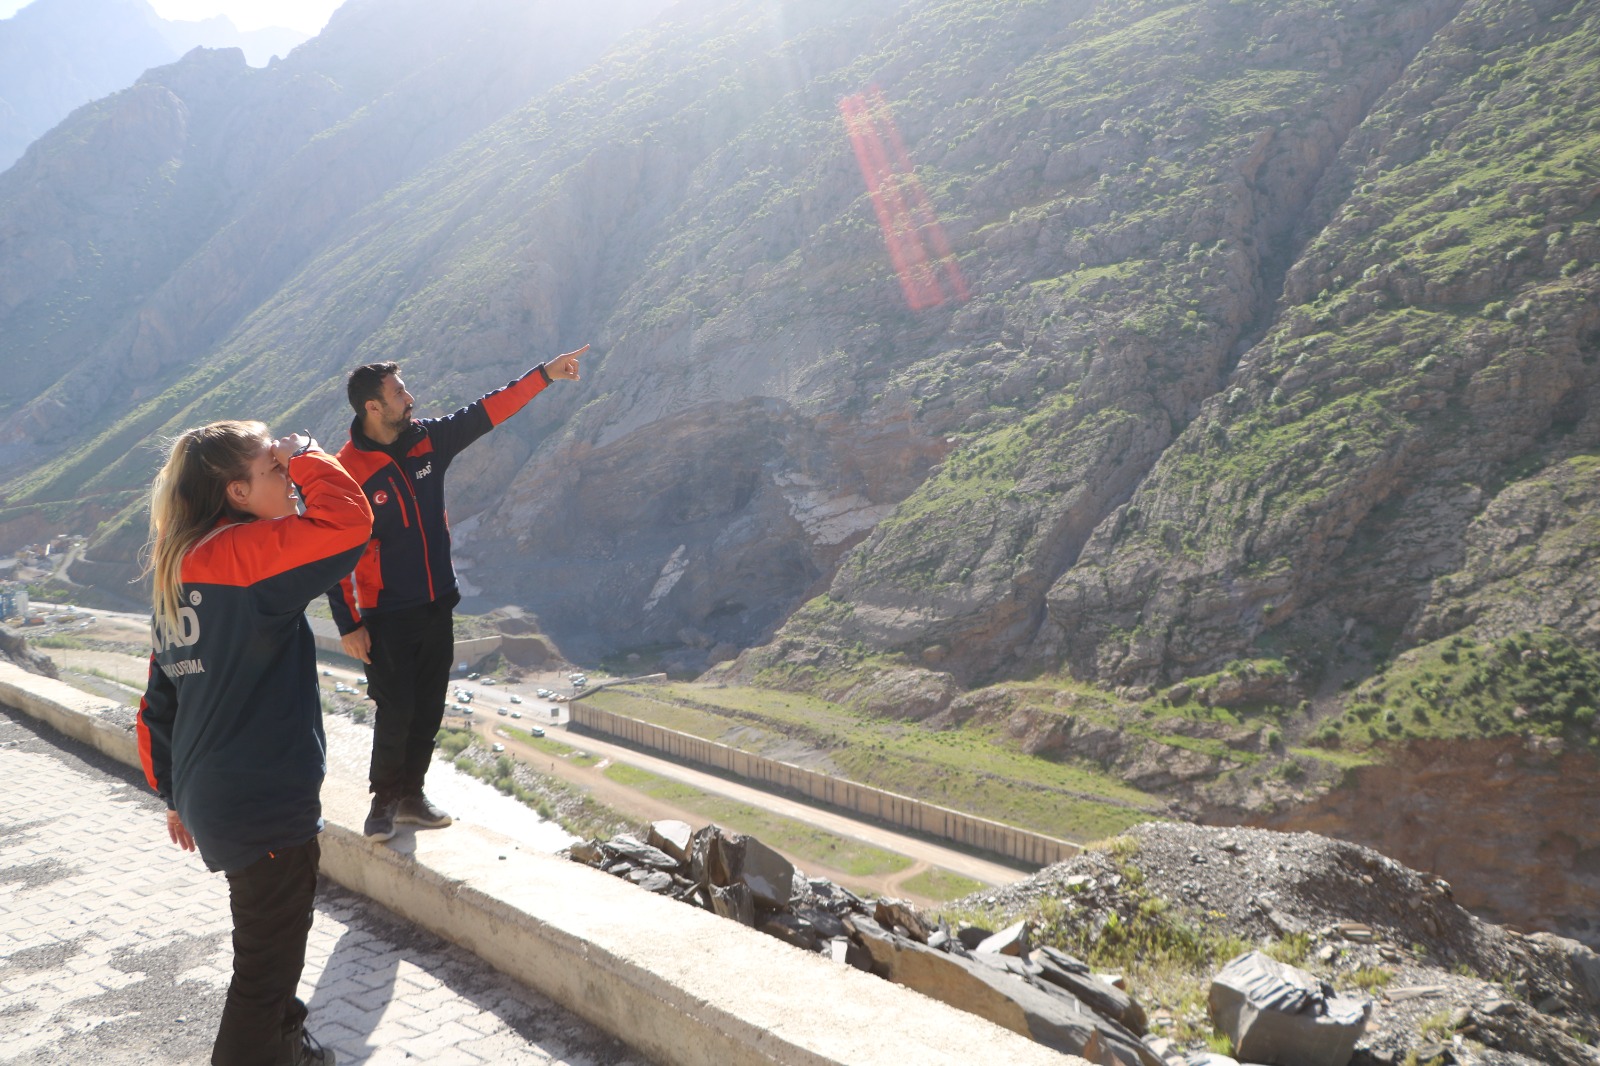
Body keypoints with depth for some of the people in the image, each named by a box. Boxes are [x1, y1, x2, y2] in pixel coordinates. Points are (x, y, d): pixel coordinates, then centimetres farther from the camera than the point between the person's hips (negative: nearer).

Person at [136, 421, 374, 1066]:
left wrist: (176, 795, 22)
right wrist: (306, 455, -14)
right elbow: (348, 522, -33)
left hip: (212, 798, 10)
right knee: (267, 963, 5)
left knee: (274, 942, 28)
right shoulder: (243, 553, -19)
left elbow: (158, 703, 14)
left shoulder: (179, 567, 9)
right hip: (267, 806, -10)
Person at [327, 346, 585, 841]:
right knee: (395, 712, -2)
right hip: (386, 617, -6)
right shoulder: (348, 471, -17)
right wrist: (348, 626, -14)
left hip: (438, 606, 6)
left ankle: (411, 795, 28)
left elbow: (487, 411, 7)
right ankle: (385, 799, 20)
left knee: (428, 709, 12)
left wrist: (544, 373, 5)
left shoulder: (427, 439, -1)